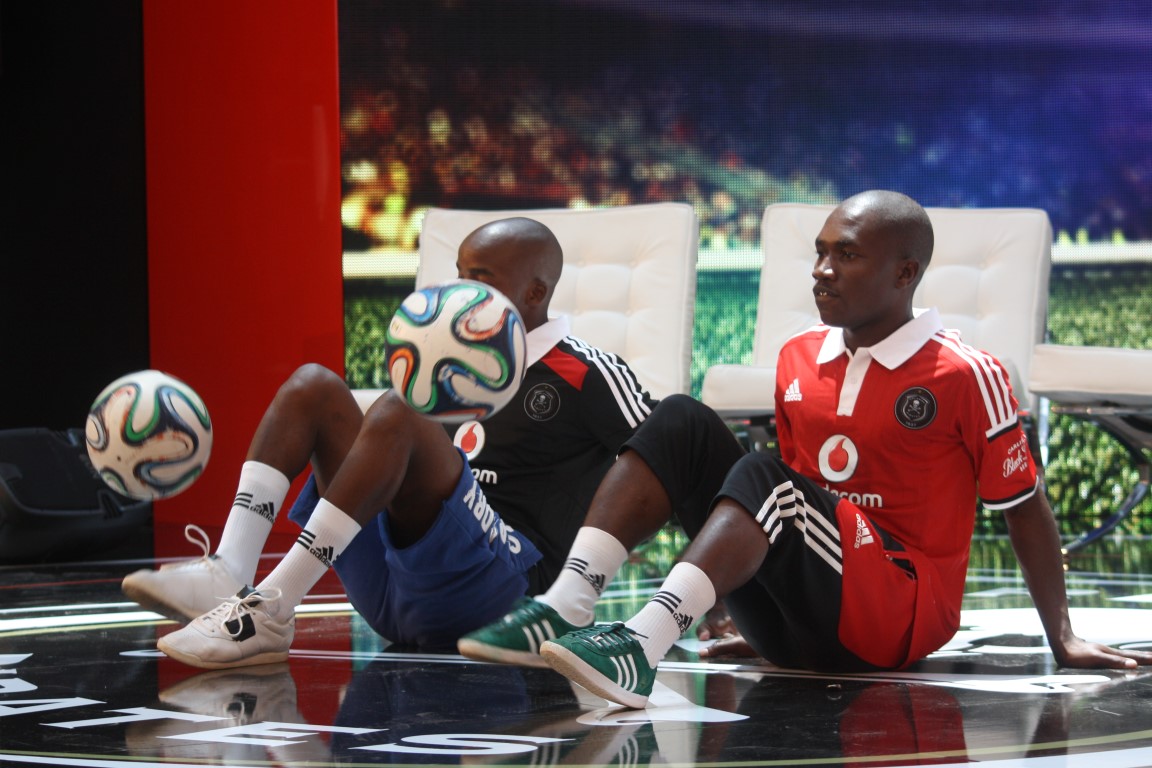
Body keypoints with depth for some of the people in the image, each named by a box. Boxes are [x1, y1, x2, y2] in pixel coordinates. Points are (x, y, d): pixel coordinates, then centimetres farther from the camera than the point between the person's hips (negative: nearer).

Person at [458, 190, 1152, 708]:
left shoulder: (966, 376, -7)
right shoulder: (799, 360, 12)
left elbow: (1025, 509, -1)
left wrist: (1063, 640, 1)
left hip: (897, 621, -6)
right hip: (799, 628, 7)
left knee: (763, 477, -30)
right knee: (682, 422, -8)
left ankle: (644, 645, -48)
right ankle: (567, 609, -26)